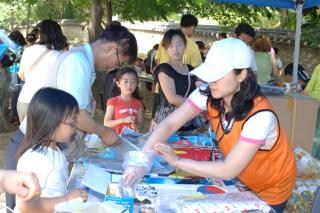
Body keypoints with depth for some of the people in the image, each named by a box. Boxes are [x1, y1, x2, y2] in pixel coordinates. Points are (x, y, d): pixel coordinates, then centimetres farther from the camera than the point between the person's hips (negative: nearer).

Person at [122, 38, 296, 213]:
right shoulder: (208, 95, -21)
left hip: (272, 187, -4)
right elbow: (169, 124, -23)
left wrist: (177, 161, -34)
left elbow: (228, 171, -35)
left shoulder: (260, 116, -37)